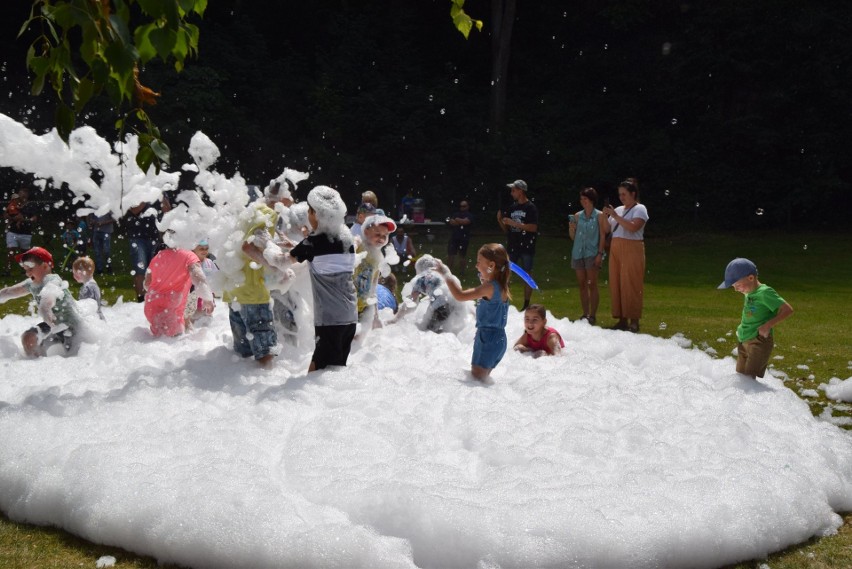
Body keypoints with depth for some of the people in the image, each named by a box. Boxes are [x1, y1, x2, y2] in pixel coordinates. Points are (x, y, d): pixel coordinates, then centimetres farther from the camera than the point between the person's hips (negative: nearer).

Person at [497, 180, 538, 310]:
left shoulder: (531, 208, -5)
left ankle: (526, 304, 4)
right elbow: (506, 228, 16)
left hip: (526, 247, -5)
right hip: (512, 246, 6)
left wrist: (514, 223, -17)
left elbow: (533, 227, -15)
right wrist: (500, 220, -4)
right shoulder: (512, 208, 12)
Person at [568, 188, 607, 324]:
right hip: (578, 253, 5)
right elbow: (573, 237, 14)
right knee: (582, 285, 7)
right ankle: (585, 314, 14)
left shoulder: (599, 215, -2)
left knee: (592, 285, -4)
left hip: (592, 254, -5)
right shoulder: (577, 216, 10)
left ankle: (592, 315, -1)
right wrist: (571, 228, -6)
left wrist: (600, 253, -12)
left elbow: (602, 236, -4)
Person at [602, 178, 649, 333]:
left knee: (631, 285, -9)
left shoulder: (639, 209, -3)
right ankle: (622, 319, 7)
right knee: (616, 284, 3)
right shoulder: (618, 209, 17)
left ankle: (634, 321, -7)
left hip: (632, 250, -7)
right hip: (616, 249, 7)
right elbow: (607, 229, 15)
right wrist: (605, 216, -1)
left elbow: (633, 227, -20)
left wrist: (614, 215, -17)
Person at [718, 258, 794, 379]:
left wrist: (768, 325, -26)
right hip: (743, 341, 9)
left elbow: (788, 310, -20)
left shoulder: (764, 292, -16)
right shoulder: (748, 294, 9)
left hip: (759, 341, -9)